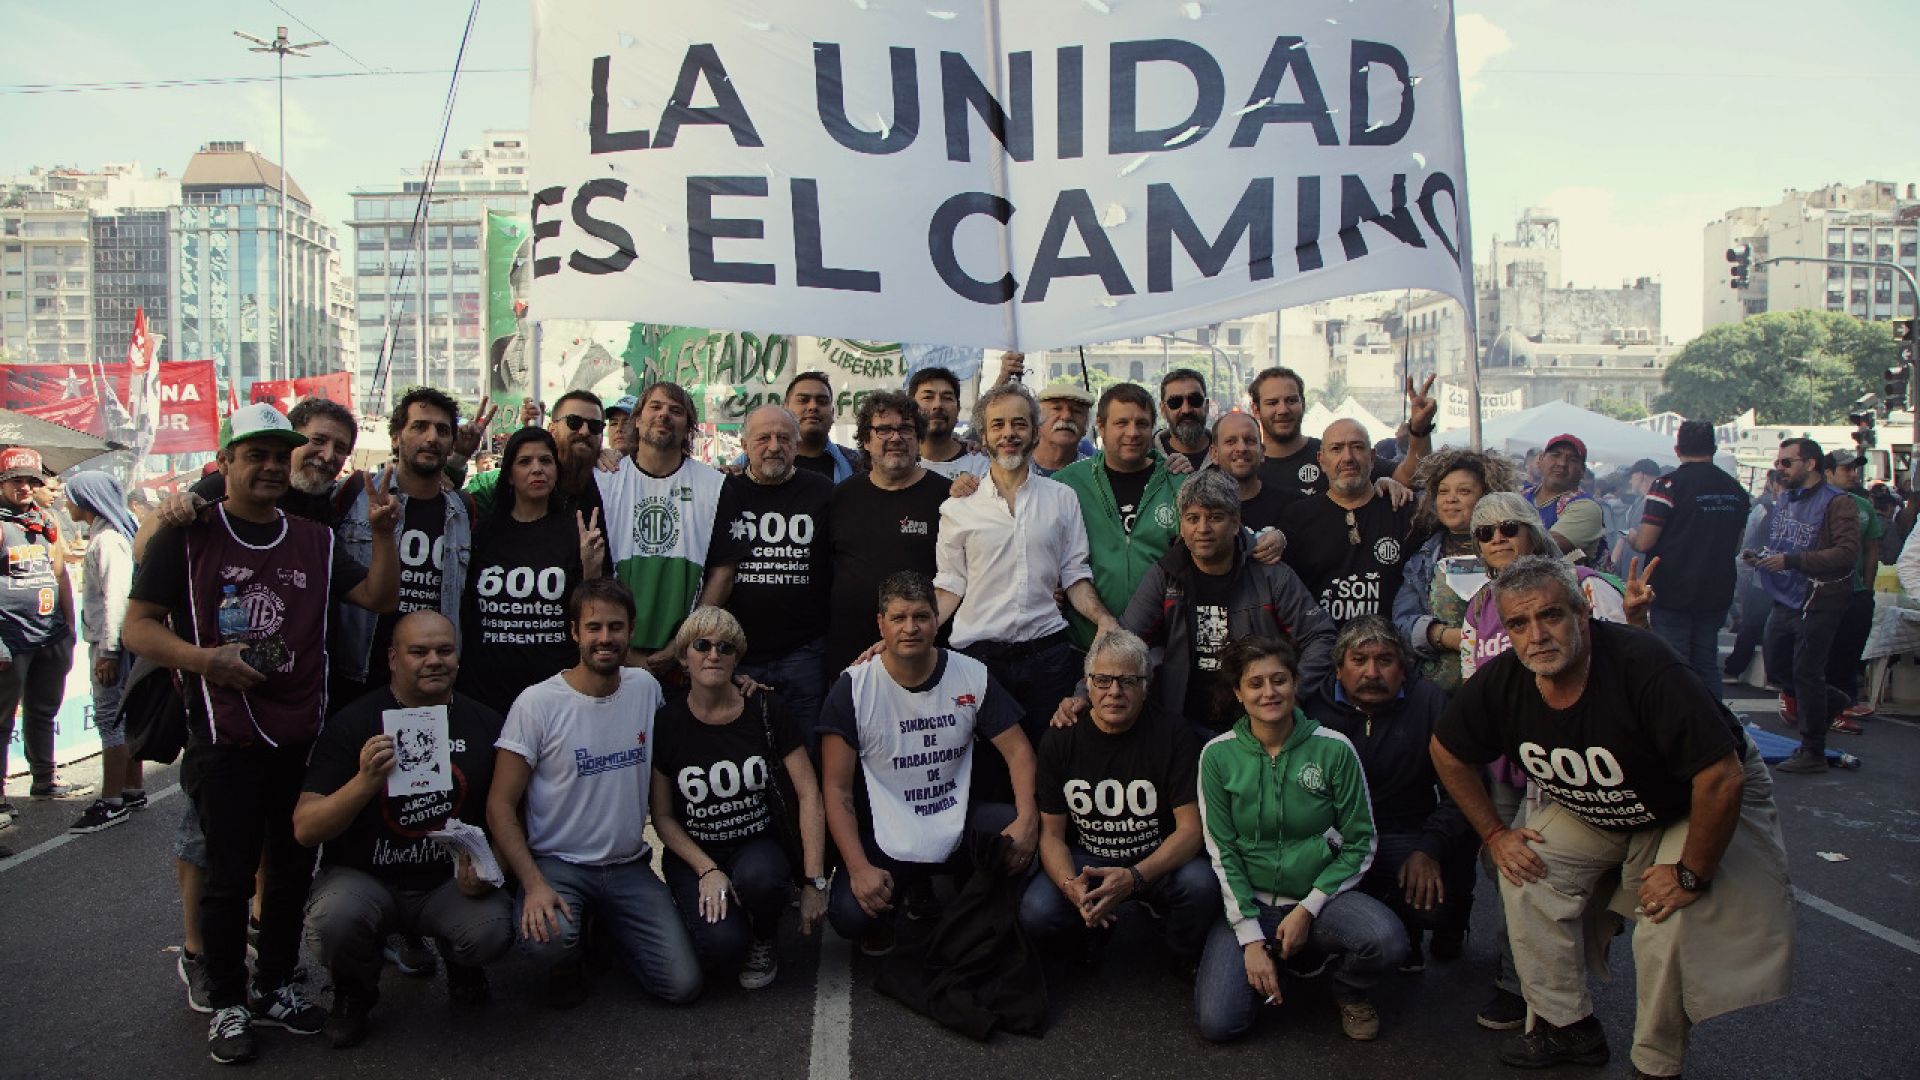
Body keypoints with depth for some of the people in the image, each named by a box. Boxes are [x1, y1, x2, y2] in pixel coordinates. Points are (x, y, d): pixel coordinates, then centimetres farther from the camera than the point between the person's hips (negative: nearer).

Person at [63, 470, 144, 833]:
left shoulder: (109, 541, -15)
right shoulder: (102, 537, 16)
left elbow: (117, 596, -22)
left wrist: (108, 651, -21)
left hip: (112, 643, -10)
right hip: (107, 642, 10)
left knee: (111, 719, -5)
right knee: (122, 718, 14)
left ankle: (112, 802, 0)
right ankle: (134, 790, 23)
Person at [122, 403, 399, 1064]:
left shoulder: (314, 541, 12)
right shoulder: (189, 535, -1)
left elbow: (380, 598, 6)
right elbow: (137, 625, -3)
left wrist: (383, 533, -8)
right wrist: (201, 658, -19)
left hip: (302, 736, 4)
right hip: (225, 739, -4)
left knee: (293, 867, 12)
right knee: (230, 873, 2)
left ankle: (274, 986, 29)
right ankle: (227, 1003, 19)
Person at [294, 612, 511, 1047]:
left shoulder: (484, 725, 2)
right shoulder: (354, 722, -6)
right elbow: (305, 829, -11)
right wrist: (365, 782, -29)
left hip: (450, 881, 1)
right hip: (364, 878, -1)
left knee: (493, 931, -29)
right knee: (336, 918, -34)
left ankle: (460, 963, 12)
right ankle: (354, 988, 4)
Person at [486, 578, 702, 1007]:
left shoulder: (647, 687, 2)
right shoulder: (537, 703, -11)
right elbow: (500, 805, -10)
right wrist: (534, 884, -21)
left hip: (630, 867, 4)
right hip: (558, 865, -4)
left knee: (683, 985, -8)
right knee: (547, 939, -36)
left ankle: (606, 924, 21)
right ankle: (566, 963, 4)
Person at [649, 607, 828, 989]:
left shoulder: (766, 710, -5)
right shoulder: (665, 724, -4)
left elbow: (809, 794, -7)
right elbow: (662, 817, 1)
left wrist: (814, 881, -13)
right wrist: (707, 870, -15)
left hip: (758, 846, 0)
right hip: (694, 856, 0)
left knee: (758, 877, -36)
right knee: (723, 945, -28)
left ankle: (765, 939, -1)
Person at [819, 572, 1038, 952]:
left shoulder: (973, 676, -2)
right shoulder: (853, 688, -9)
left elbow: (1017, 750, 0)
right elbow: (836, 788, -8)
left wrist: (1027, 818, -20)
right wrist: (859, 868, -19)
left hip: (960, 826, 2)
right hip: (887, 839, -2)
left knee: (1027, 836, -27)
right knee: (848, 915, -28)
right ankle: (908, 895, 9)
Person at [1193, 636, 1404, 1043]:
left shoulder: (1334, 749, -6)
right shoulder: (1219, 755, -4)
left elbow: (1360, 845, -2)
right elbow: (1221, 851, -4)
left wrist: (1308, 908, -12)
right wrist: (1251, 938, -12)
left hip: (1320, 897, 0)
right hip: (1249, 903, 0)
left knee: (1386, 939, -32)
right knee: (1217, 1024, -19)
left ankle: (1349, 993, 6)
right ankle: (1269, 967, 16)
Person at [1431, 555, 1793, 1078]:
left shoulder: (1644, 667, -36)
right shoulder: (1500, 682, -20)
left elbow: (1723, 778, -34)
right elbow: (1447, 753, -1)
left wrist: (1690, 874, -26)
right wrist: (1494, 834, -1)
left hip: (1696, 808, -5)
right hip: (1593, 815, 6)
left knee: (1669, 923, -22)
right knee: (1526, 873, -9)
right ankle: (1569, 1026, 8)